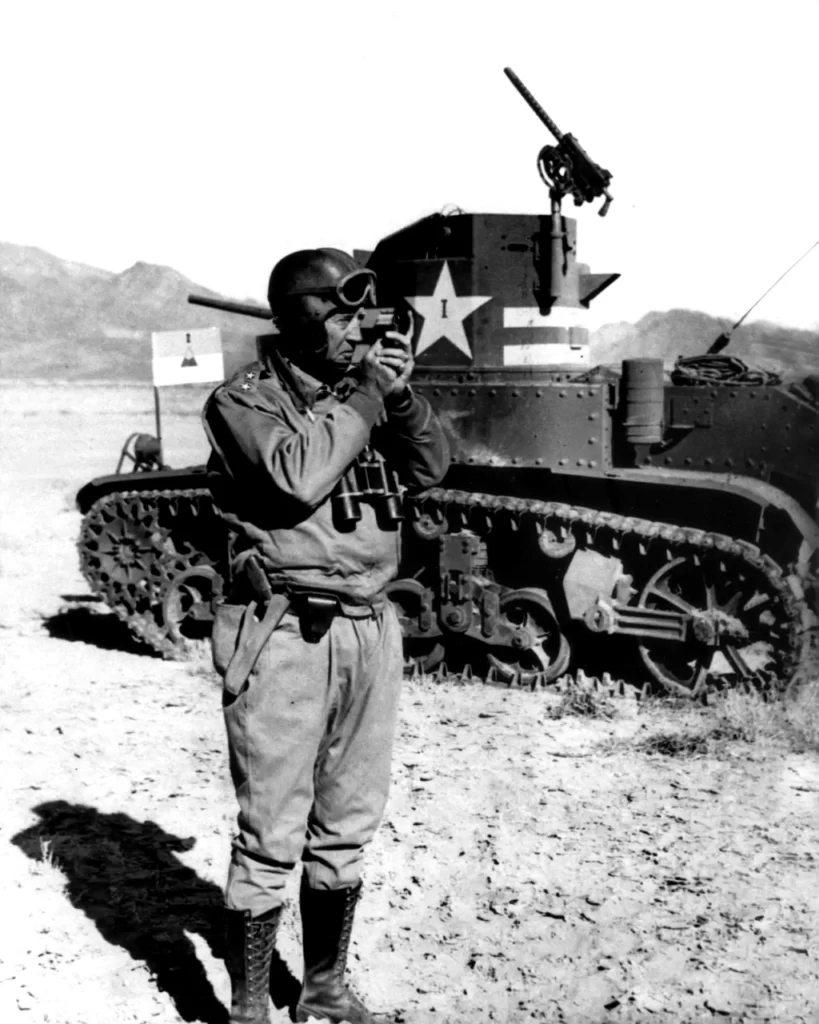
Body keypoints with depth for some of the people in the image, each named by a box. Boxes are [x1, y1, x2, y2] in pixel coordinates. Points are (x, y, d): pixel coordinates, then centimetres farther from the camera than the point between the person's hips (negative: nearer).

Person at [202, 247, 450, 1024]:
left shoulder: (364, 389, 12)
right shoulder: (243, 400, -4)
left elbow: (430, 468, 8)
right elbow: (298, 477, -21)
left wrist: (401, 396, -6)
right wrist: (364, 397, -12)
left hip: (369, 629, 6)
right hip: (285, 634, -5)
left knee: (346, 832, 15)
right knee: (271, 842, 0)